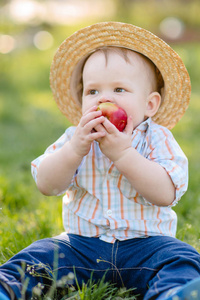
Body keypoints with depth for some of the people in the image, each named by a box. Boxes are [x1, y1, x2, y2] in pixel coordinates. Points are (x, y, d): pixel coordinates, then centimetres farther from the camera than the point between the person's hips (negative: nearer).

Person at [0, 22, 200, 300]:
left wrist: (122, 153, -26)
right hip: (81, 243, 3)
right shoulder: (76, 138, 6)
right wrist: (75, 149, -23)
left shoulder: (156, 139, -2)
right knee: (38, 256, -16)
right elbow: (46, 185, -6)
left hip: (144, 244, -3)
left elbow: (166, 193, -18)